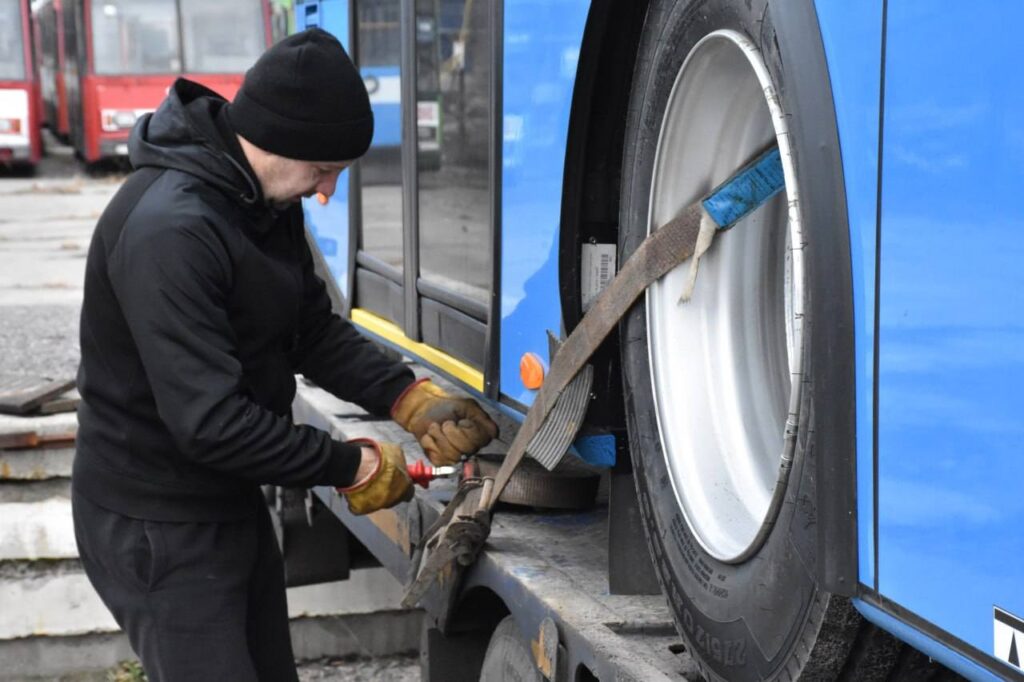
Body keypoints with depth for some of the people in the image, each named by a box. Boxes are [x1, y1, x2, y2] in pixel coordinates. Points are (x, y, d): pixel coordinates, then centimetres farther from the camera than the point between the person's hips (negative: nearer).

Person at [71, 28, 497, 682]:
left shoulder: (268, 199, 0)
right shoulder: (168, 230, -29)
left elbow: (316, 330, 9)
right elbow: (209, 423, -31)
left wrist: (411, 398, -6)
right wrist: (354, 467, -21)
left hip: (233, 502, 9)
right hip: (160, 529, -9)